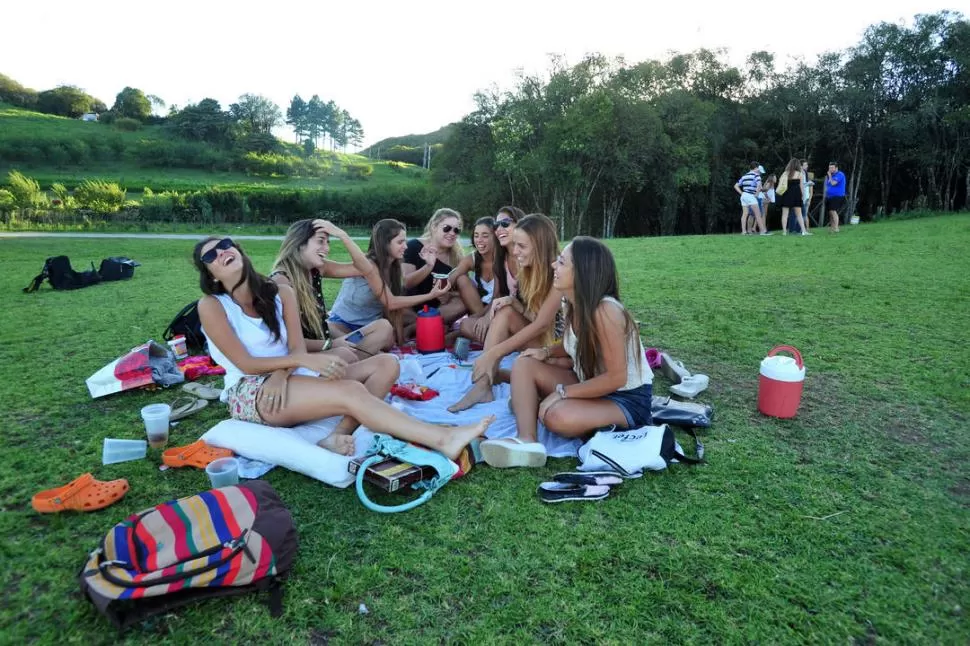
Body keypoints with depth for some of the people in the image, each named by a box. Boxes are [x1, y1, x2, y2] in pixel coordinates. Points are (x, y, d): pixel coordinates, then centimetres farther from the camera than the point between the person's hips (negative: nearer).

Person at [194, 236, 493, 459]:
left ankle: (341, 434, -32)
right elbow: (245, 363, -11)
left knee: (386, 364, -8)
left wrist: (282, 374, -22)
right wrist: (307, 359, -22)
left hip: (288, 380, 6)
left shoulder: (280, 292, 9)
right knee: (351, 392, -31)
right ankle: (442, 440, -35)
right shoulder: (211, 306, -3)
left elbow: (297, 347, 0)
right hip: (249, 394, -6)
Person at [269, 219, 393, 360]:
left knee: (383, 326, 2)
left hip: (322, 347, 9)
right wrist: (330, 344, -17)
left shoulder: (317, 269, 5)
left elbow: (365, 269, 2)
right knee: (345, 355, -37)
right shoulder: (281, 279, -17)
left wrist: (342, 235, -8)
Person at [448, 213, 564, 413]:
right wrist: (512, 301, -17)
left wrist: (493, 353, -27)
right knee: (504, 311, -17)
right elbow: (530, 314, 7)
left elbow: (541, 323, -25)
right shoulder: (529, 270, 2)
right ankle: (482, 386, -24)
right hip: (537, 338, 6)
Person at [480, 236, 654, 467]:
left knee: (558, 417, -37)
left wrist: (563, 392, -22)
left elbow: (616, 378, -26)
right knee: (524, 364, -7)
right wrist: (547, 352, -3)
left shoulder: (604, 311, -27)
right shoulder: (575, 304, -2)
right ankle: (527, 440, -20)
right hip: (591, 383, 9)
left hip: (628, 399, -9)